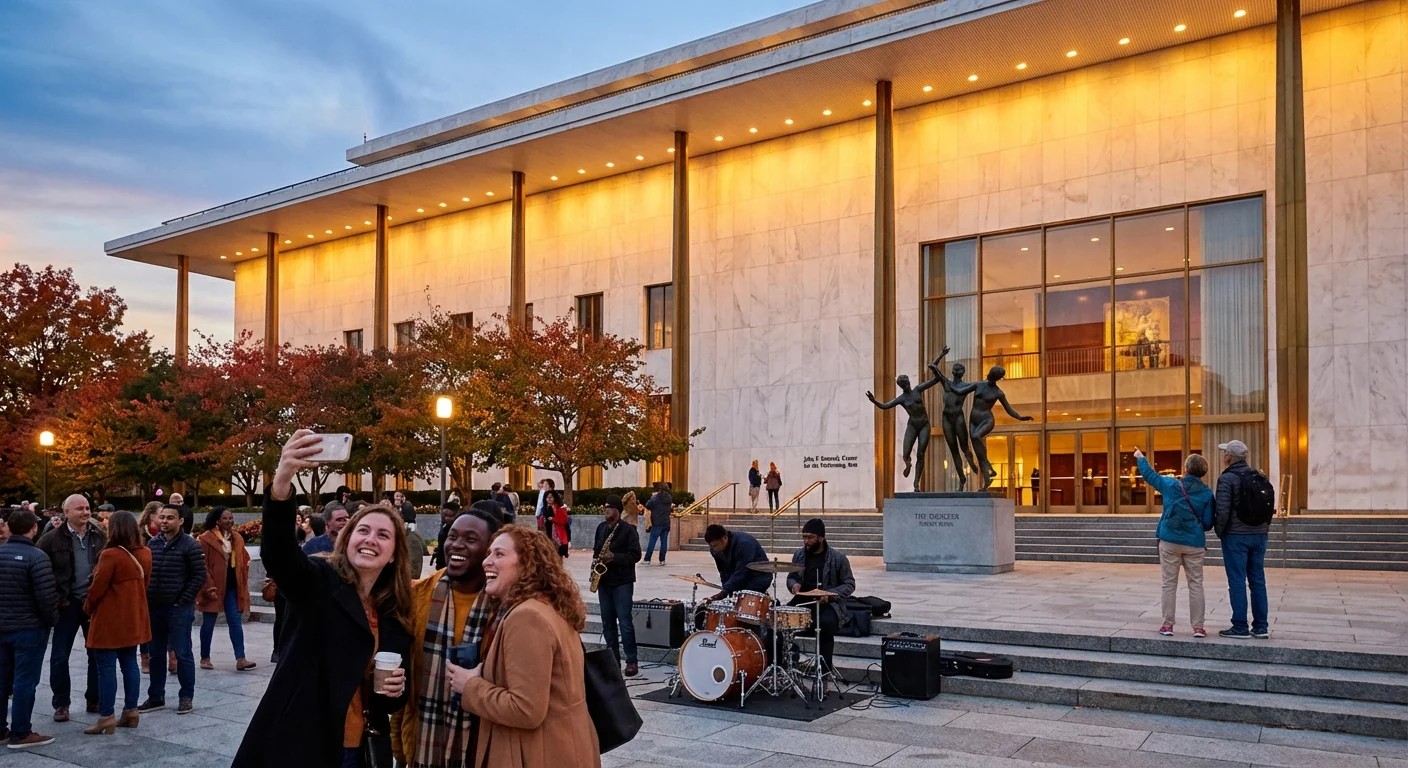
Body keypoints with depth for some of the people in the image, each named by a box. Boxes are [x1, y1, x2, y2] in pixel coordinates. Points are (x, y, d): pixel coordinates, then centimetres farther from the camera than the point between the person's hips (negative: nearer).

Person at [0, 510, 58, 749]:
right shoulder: (36, 556, -17)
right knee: (24, 681, 0)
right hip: (29, 628, -7)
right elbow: (46, 595, -20)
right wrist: (53, 620, -4)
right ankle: (20, 733, 4)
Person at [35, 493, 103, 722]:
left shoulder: (100, 537, 3)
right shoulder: (52, 539, -6)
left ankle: (94, 699, 23)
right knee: (60, 656, 3)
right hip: (67, 604, -2)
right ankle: (61, 704, 17)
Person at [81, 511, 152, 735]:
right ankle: (130, 711, 18)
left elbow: (97, 587, -14)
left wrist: (88, 607, 3)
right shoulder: (145, 554, 3)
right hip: (133, 618, 7)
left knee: (107, 667, -1)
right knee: (130, 663, 13)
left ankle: (107, 717, 2)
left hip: (110, 619, -7)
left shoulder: (110, 555, -19)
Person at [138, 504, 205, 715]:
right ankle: (156, 697, 23)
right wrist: (145, 600, 6)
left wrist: (183, 601, -12)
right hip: (154, 608, 6)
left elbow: (199, 576, -10)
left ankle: (186, 697, 8)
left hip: (179, 608, -6)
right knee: (156, 654, 13)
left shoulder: (190, 545, -9)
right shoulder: (152, 543, 8)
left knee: (182, 653, 0)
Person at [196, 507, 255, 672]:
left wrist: (243, 583, 8)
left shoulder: (237, 538, 8)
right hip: (214, 587, -5)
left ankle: (240, 659, -2)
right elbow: (202, 565, -13)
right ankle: (205, 658, 21)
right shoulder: (206, 539, -9)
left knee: (236, 622, 0)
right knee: (208, 623, 8)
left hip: (233, 586, 5)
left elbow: (244, 561, 14)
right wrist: (208, 587, -18)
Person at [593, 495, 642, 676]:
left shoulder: (628, 529, -9)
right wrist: (596, 561, 4)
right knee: (607, 622, 10)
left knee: (625, 622, -8)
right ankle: (612, 659, 18)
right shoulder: (601, 527, 11)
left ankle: (632, 661, -2)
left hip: (622, 582, -7)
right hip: (603, 580, 7)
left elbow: (635, 555, -13)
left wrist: (615, 557, -23)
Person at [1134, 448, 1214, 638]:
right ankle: (1198, 627, 6)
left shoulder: (1171, 485, -2)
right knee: (1195, 585, 6)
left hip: (1170, 541, 0)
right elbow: (1208, 523, -5)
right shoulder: (1207, 493, -3)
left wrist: (1140, 458, 33)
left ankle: (1168, 625, 7)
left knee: (1169, 584, 5)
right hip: (1195, 544, 0)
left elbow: (1150, 475, 15)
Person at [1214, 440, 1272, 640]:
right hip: (1259, 535, 6)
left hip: (1236, 535, -6)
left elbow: (1223, 510, -17)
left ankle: (1240, 627, 1)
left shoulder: (1227, 478, -11)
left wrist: (1220, 532, -3)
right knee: (1257, 580, 10)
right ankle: (1261, 627, 14)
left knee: (1237, 582, -2)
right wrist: (1264, 529, 18)